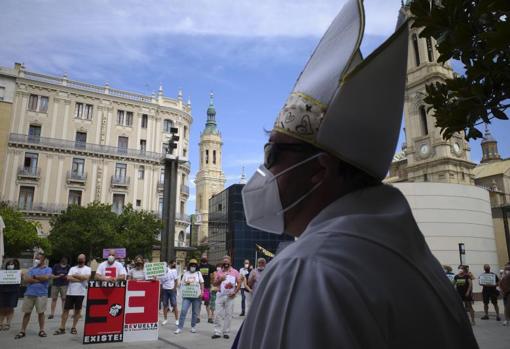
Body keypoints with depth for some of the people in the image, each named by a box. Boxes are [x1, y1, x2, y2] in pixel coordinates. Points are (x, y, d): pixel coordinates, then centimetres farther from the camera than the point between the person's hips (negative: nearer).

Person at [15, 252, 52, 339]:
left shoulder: (48, 269, 4)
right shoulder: (31, 269, 12)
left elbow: (46, 277, -16)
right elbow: (26, 279, -3)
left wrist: (34, 277, -3)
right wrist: (39, 279, -11)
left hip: (42, 294, -3)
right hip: (29, 293, 3)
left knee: (41, 312, 4)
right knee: (27, 312, 6)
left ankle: (41, 330, 14)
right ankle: (22, 331, 14)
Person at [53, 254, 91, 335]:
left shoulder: (87, 269, 1)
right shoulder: (72, 268, 9)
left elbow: (86, 277, -18)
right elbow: (68, 278, -6)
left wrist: (74, 275, -8)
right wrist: (80, 279, -13)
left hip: (80, 293, -3)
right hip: (70, 292, 3)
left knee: (77, 310, 6)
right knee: (66, 309, 4)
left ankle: (73, 328, 17)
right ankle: (62, 328, 10)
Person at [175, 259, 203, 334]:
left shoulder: (198, 273, 9)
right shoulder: (185, 273, 10)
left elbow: (202, 283, 7)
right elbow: (181, 283, 12)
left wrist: (202, 292, -4)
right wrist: (185, 282, -10)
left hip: (196, 296, 0)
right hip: (187, 295, 0)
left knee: (195, 312, 6)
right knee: (183, 311, -9)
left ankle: (193, 326, 20)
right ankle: (180, 327, -4)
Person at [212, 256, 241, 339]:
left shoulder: (235, 272, 4)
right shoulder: (219, 272, 9)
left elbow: (239, 283, -1)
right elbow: (215, 283, 5)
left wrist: (235, 292, -11)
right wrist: (220, 279, -14)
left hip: (230, 296, -1)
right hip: (220, 295, 2)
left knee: (228, 315, 2)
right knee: (218, 314, 1)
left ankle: (226, 332, 11)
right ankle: (217, 332, 6)